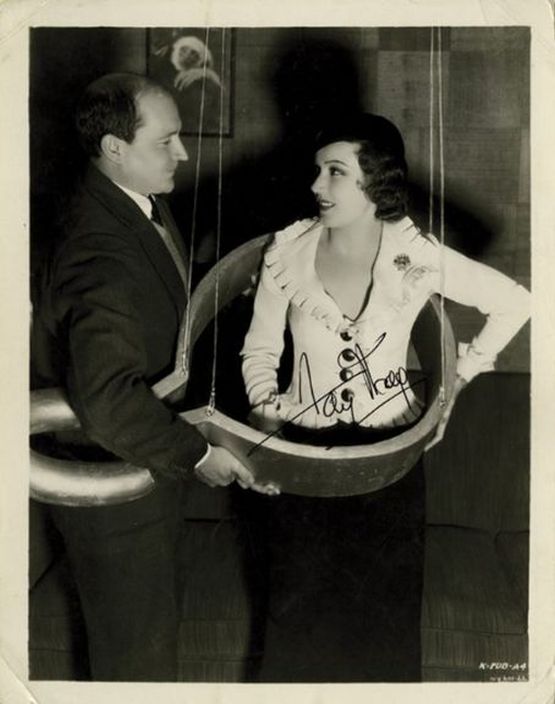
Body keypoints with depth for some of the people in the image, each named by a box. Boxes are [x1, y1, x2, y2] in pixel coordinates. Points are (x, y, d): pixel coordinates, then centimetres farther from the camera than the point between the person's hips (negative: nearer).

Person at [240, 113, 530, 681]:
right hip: (301, 448, 1)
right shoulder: (287, 252, -10)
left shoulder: (417, 257, -13)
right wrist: (265, 417, -11)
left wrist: (460, 376, -2)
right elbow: (260, 349, 2)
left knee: (385, 607, 16)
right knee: (298, 605, 15)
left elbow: (513, 303, 0)